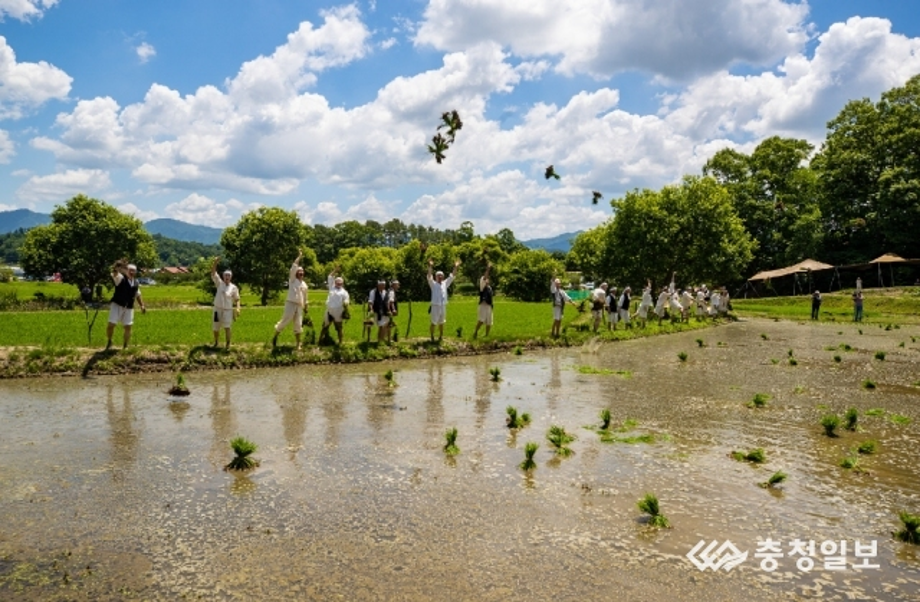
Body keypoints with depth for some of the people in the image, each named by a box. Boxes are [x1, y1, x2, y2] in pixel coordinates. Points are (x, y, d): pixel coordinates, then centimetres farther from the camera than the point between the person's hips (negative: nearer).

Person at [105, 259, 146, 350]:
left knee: (128, 327, 4)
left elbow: (137, 295, 19)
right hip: (117, 305, -4)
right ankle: (109, 342, 18)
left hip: (129, 307, 4)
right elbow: (115, 274, -31)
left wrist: (142, 305, 13)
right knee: (111, 324, -6)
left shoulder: (136, 283, 8)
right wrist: (116, 267, -49)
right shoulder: (120, 278, -8)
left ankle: (125, 346, 18)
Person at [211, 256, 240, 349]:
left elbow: (237, 299, 0)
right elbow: (213, 273, -7)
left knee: (226, 327, -18)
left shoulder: (234, 287, -3)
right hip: (217, 309, 3)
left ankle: (228, 344, -7)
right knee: (215, 328, 12)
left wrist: (238, 308, -16)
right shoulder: (219, 283, 1)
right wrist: (215, 262, -21)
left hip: (228, 310, -3)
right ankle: (216, 343, 35)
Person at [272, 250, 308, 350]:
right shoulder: (292, 280, 3)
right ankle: (275, 337, 12)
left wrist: (306, 305, 22)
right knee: (285, 321, -7)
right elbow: (293, 267, -7)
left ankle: (298, 344, 7)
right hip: (290, 304, -5)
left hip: (299, 306, 5)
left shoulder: (304, 284, 18)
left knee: (298, 325, 3)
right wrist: (299, 257, -4)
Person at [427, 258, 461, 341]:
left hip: (443, 306, 4)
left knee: (441, 322, 13)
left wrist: (455, 267, -1)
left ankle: (440, 337, 23)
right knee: (434, 323, 0)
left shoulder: (445, 283, 9)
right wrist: (430, 266, -31)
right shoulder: (433, 284, -3)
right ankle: (432, 337, 11)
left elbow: (452, 276, 8)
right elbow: (429, 276, -17)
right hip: (435, 306, -4)